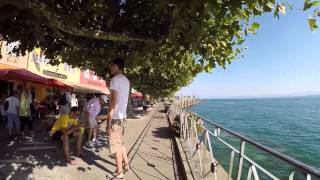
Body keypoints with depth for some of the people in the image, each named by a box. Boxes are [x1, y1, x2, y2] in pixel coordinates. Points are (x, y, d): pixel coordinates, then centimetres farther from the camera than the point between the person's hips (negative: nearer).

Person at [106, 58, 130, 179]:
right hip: (122, 116, 9)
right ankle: (126, 165, 33)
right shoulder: (126, 80, 13)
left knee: (116, 145, 2)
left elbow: (114, 101, -19)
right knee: (121, 142, 20)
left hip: (115, 117, -9)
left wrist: (109, 121, -16)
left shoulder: (115, 79, -14)